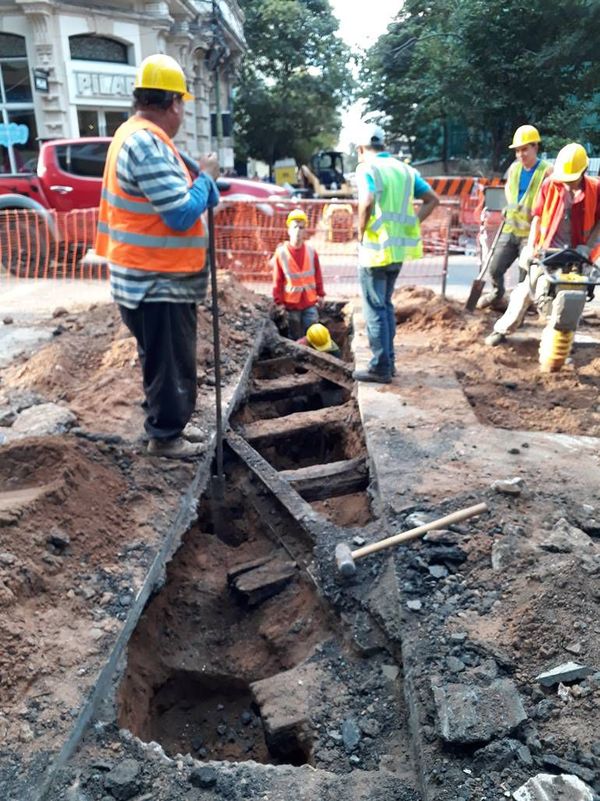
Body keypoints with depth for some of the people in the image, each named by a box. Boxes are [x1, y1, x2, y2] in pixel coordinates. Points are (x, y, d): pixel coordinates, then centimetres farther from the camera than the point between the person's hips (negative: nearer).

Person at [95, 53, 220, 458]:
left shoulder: (138, 134, 14)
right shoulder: (147, 143, -20)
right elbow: (182, 214, -24)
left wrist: (202, 182, 6)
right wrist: (206, 176, -10)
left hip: (157, 277, 10)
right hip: (157, 283, -10)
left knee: (170, 358, 20)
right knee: (169, 362, 2)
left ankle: (172, 423, 34)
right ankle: (165, 435, 18)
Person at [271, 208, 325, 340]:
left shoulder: (311, 251, -3)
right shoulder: (281, 252, -8)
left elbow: (318, 275, 6)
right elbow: (277, 280, -4)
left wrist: (320, 294, 8)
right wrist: (279, 301, -3)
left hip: (310, 302, 1)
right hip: (291, 304, -1)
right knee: (295, 337, 11)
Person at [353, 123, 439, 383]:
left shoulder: (367, 169, -8)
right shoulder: (404, 169, 13)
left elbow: (367, 202, -27)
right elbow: (432, 199, 11)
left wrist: (360, 233, -13)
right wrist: (410, 225, 7)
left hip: (376, 249, -7)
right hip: (398, 249, 7)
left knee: (375, 309, 0)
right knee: (386, 306, 18)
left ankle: (380, 368, 4)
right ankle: (388, 361, 24)